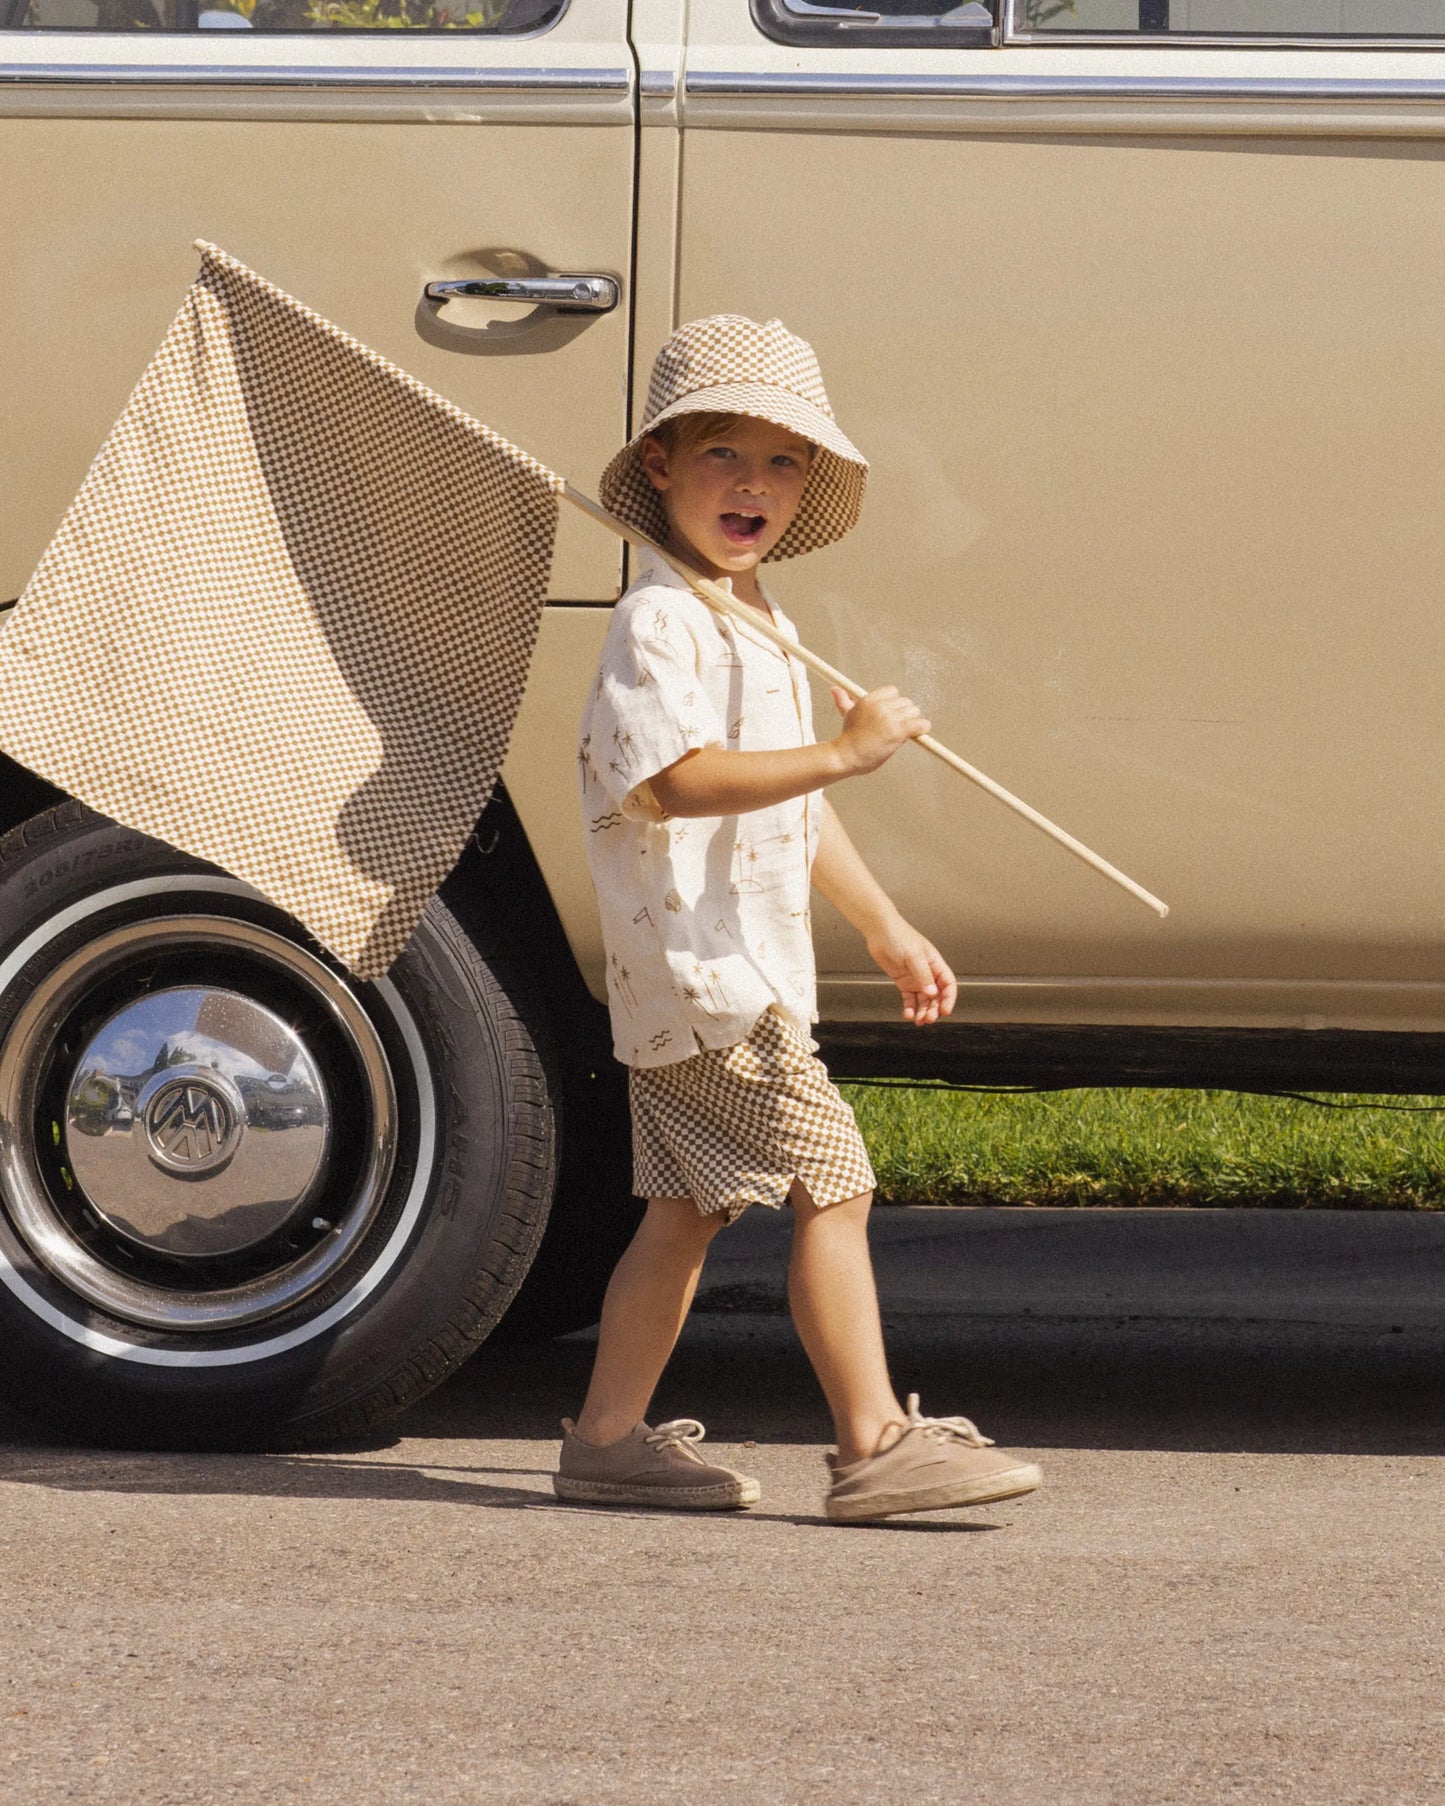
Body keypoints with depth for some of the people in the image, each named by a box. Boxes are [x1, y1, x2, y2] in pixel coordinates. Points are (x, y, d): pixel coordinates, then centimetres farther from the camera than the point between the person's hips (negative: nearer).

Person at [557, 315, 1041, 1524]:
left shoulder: (757, 624, 18)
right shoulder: (662, 619, -15)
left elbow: (793, 805, 27)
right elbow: (674, 780, -28)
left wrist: (887, 929, 30)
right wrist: (843, 751, -32)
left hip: (749, 963, 10)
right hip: (702, 967, -10)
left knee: (688, 1206, 13)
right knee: (832, 1181, -12)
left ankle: (609, 1437, 18)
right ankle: (875, 1445, -12)